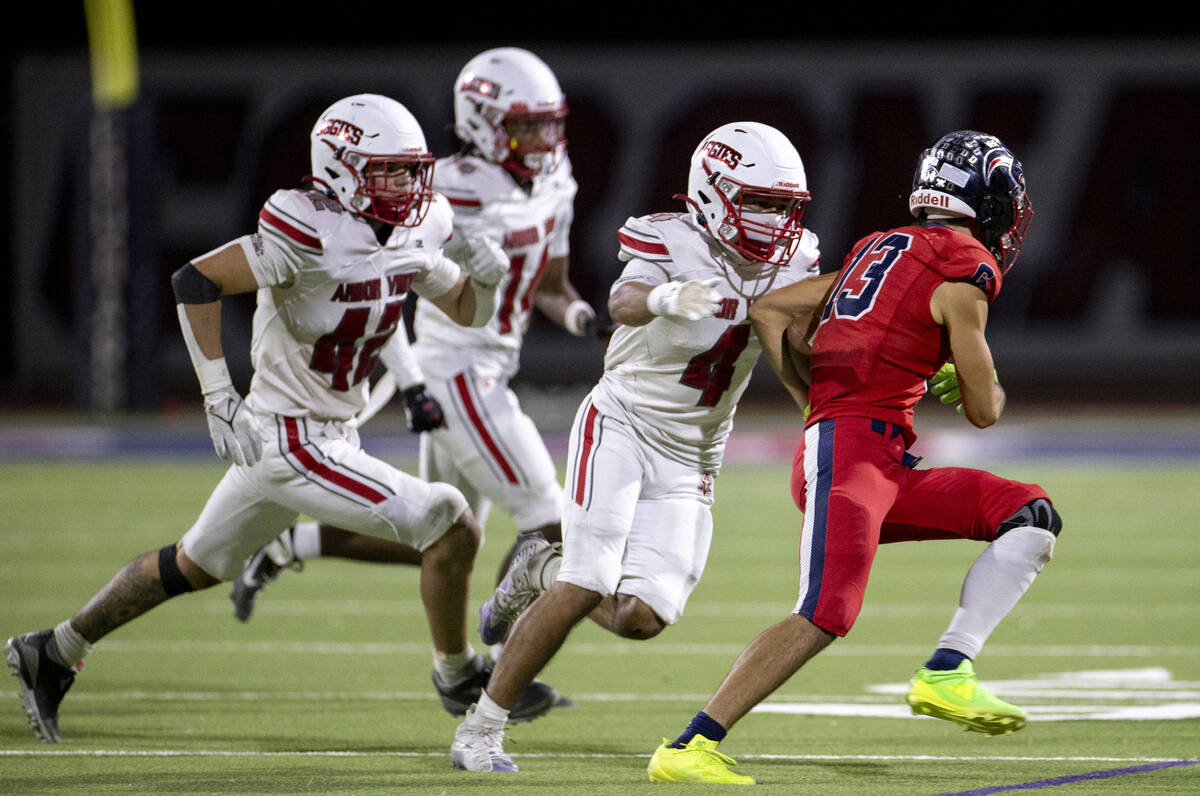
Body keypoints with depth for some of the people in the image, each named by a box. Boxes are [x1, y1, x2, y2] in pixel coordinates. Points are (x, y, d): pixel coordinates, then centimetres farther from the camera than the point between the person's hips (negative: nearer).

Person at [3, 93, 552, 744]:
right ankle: (459, 676, 10)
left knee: (197, 564, 23)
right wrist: (219, 398, -26)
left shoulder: (409, 237, 2)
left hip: (330, 434, 9)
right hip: (290, 441, -9)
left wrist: (485, 277, -8)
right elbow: (196, 280, -24)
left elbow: (467, 311, 16)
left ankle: (52, 653, 36)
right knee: (451, 527, -11)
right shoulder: (312, 237, -23)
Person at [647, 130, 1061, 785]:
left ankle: (945, 674, -4)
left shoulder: (876, 250, 21)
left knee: (1031, 517, 7)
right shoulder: (964, 273, -3)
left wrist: (818, 404, 22)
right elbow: (983, 410, 2)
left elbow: (769, 313, 21)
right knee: (824, 617, -20)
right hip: (852, 451, -9)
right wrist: (982, 386, 25)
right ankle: (689, 748, -21)